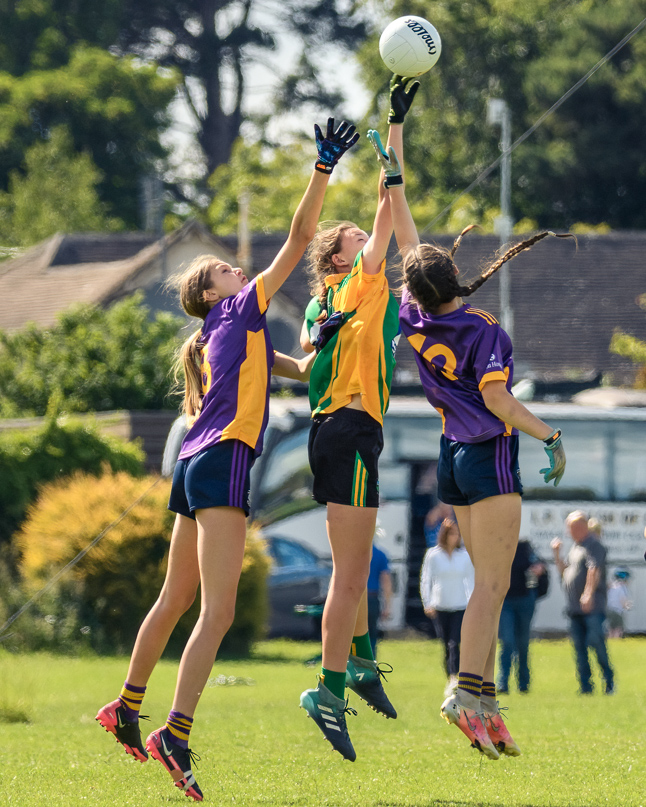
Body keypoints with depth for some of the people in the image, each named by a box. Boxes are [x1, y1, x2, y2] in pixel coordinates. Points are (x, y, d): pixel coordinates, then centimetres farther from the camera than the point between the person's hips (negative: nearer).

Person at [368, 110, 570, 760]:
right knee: (492, 583, -10)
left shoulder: (413, 318, 2)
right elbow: (498, 399, -20)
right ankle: (467, 690, -22)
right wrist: (551, 436, -11)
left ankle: (484, 698, 5)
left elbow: (407, 242, 10)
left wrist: (394, 176, 16)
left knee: (489, 582, 10)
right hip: (489, 457, -7)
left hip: (454, 456, 7)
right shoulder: (482, 331, -15)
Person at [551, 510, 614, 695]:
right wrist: (557, 553, 15)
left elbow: (594, 570, -19)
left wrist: (588, 593, -28)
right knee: (579, 648, 4)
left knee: (596, 641, -13)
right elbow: (564, 572, 27)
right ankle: (586, 686, 6)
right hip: (574, 608, 8)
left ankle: (609, 681, -2)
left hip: (592, 606, -8)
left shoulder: (593, 546, -7)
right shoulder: (575, 547, 21)